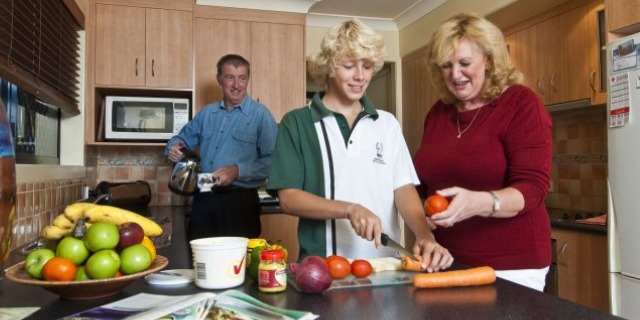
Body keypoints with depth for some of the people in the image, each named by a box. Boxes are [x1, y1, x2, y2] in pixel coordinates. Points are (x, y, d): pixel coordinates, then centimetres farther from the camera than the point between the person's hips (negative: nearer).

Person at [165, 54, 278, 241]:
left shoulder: (261, 115, -5)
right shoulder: (206, 113, 12)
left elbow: (272, 161, -13)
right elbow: (184, 138, 23)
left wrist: (238, 171, -23)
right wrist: (174, 147, 1)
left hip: (240, 202, -5)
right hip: (203, 200, 5)